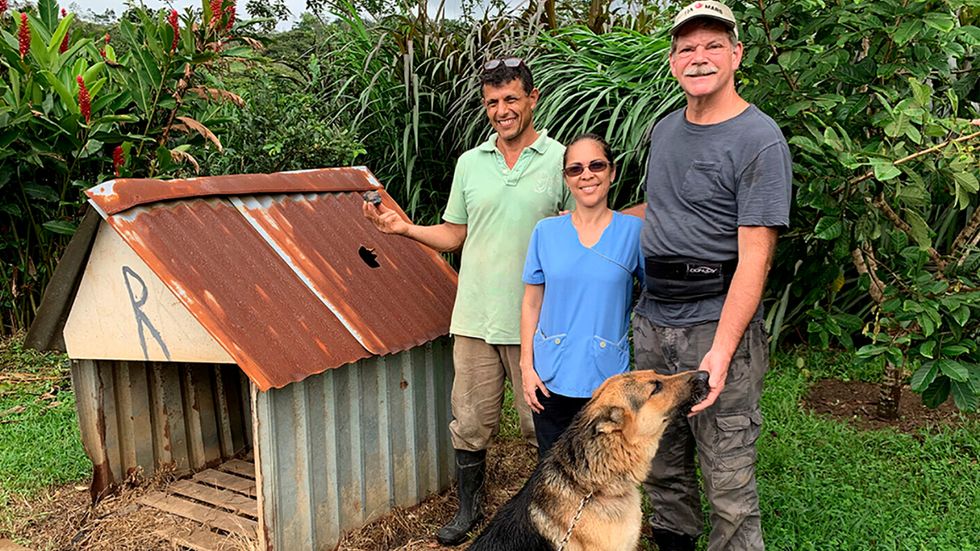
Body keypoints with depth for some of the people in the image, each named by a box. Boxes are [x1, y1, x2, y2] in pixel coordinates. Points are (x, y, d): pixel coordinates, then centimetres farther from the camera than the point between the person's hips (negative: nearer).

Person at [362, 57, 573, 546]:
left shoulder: (561, 160, -1)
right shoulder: (469, 163, 9)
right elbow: (454, 234, 14)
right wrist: (405, 228, 0)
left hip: (536, 322, -3)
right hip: (475, 318, 3)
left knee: (542, 424, 8)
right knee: (470, 423, 12)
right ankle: (469, 508, 32)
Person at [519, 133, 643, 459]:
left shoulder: (634, 230, -3)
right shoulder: (546, 231, 1)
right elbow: (531, 304, 6)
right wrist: (527, 365, 1)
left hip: (608, 376, -1)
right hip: (552, 376, 2)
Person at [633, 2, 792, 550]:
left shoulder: (760, 141, -11)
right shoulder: (665, 130, 12)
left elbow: (755, 257, -17)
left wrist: (720, 352, -24)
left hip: (718, 325, -7)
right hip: (653, 320, 7)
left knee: (729, 482, 1)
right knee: (662, 464, 17)